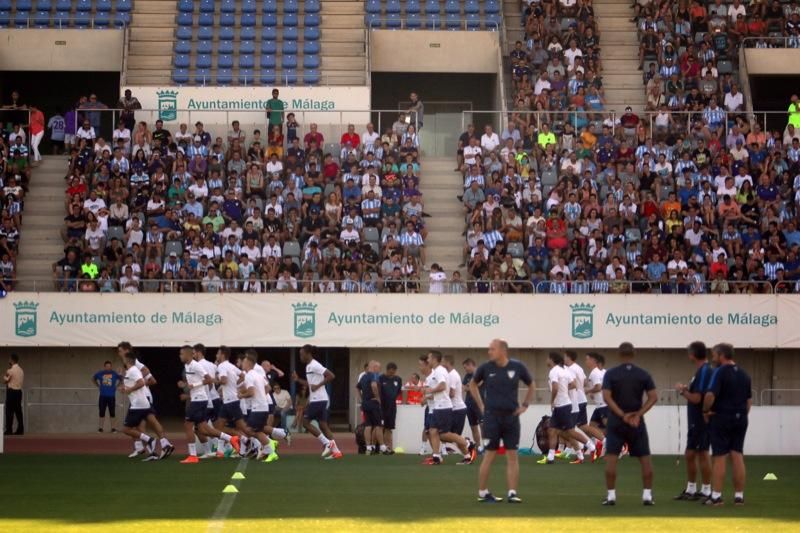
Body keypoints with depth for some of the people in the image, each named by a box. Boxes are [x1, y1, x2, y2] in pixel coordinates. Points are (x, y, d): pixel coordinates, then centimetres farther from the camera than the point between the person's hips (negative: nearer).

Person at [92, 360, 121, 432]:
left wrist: (116, 386, 4)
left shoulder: (114, 373, -2)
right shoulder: (100, 373, 2)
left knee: (112, 413, 1)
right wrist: (98, 386, 11)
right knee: (102, 413, 3)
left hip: (111, 396, -1)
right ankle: (100, 428, 9)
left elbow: (121, 379, 12)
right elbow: (93, 379, 20)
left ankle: (113, 428, 7)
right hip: (103, 396, 1)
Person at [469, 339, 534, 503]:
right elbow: (473, 385, 14)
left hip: (511, 417, 1)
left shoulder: (517, 367, -2)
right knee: (489, 455, 0)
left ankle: (512, 493, 4)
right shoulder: (485, 368, -3)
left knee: (512, 455, 1)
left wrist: (525, 405, 5)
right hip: (491, 417, -1)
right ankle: (482, 493, 8)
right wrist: (481, 406, 7)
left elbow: (532, 386, 13)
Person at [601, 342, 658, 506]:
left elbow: (607, 397, -12)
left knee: (611, 458, 1)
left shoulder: (611, 374, -3)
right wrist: (638, 414, -10)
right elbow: (653, 397, -6)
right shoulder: (643, 374, 1)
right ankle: (647, 494, 3)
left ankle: (611, 495, -4)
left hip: (616, 422, -1)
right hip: (637, 422, 1)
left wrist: (622, 415, -12)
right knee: (645, 458, 7)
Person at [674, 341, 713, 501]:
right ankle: (690, 490, 23)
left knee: (702, 454, -2)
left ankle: (706, 491, 5)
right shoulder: (703, 370, 12)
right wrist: (688, 389, 8)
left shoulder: (704, 372, -18)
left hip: (701, 421, -10)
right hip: (696, 421, 10)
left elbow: (696, 398, -23)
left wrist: (682, 391, -9)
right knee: (690, 454, 15)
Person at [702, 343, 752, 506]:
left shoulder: (720, 372, -12)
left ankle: (716, 496, -1)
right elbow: (749, 399, 16)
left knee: (719, 458, -2)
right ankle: (739, 496, 6)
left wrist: (706, 410, -9)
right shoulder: (744, 374, 12)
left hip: (721, 418, -6)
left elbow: (710, 395, -23)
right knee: (737, 456, 7)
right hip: (740, 419, 6)